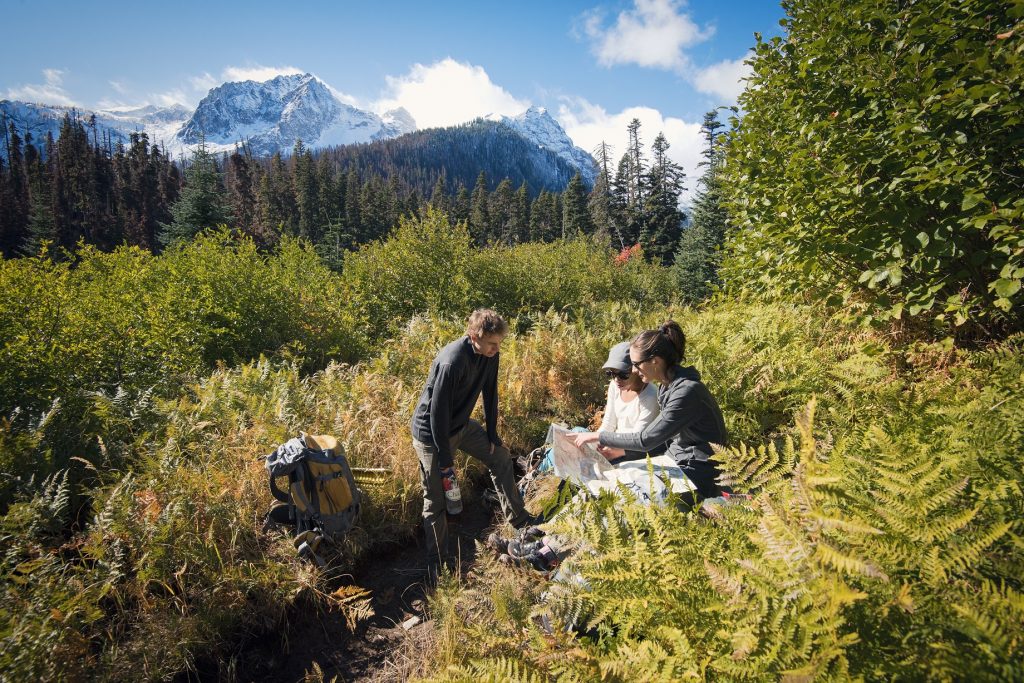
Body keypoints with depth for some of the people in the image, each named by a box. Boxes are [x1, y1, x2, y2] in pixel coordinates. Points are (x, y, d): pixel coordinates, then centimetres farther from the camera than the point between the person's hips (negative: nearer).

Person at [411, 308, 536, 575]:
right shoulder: (452, 362, -35)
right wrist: (445, 458, -21)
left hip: (461, 424, 8)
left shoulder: (489, 353, -11)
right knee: (435, 500, 2)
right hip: (431, 432, -8)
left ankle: (518, 518, 35)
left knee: (501, 457, 17)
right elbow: (438, 411, -29)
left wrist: (492, 434, 7)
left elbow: (490, 393, 2)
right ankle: (438, 563, 20)